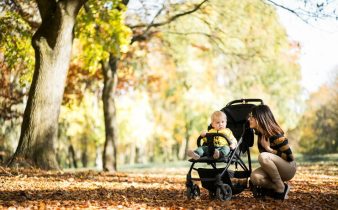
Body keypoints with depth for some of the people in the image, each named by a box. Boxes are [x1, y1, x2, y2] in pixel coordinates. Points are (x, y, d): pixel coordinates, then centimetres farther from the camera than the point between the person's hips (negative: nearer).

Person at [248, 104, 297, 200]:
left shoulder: (275, 135, -22)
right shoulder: (260, 133, 0)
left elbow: (289, 157, -20)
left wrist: (269, 149, -23)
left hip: (288, 168, -6)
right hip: (274, 168, 6)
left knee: (263, 156, -34)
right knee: (254, 177, -25)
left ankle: (281, 188, -19)